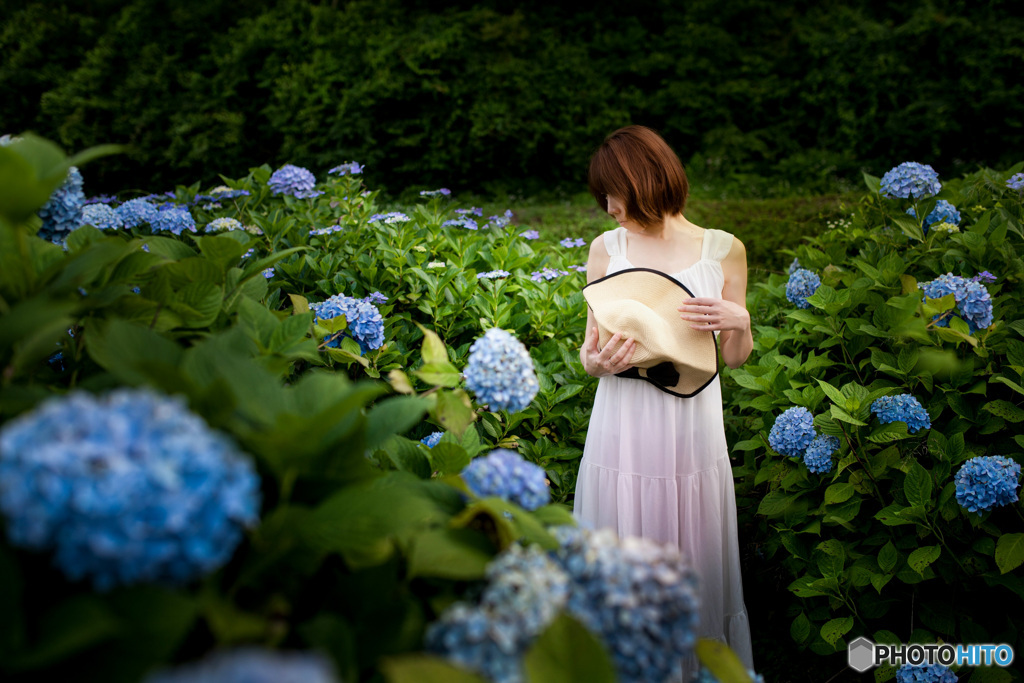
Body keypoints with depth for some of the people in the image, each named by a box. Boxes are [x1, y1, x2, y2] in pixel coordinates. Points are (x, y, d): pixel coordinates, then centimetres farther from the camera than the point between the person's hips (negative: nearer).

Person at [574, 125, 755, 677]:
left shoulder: (723, 250, 1)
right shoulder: (606, 248, 3)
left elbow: (734, 358, 7)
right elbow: (590, 348, 9)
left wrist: (739, 320, -13)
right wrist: (595, 362, -13)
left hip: (692, 428, 0)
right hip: (623, 428, 1)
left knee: (693, 565, 8)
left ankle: (701, 667, 28)